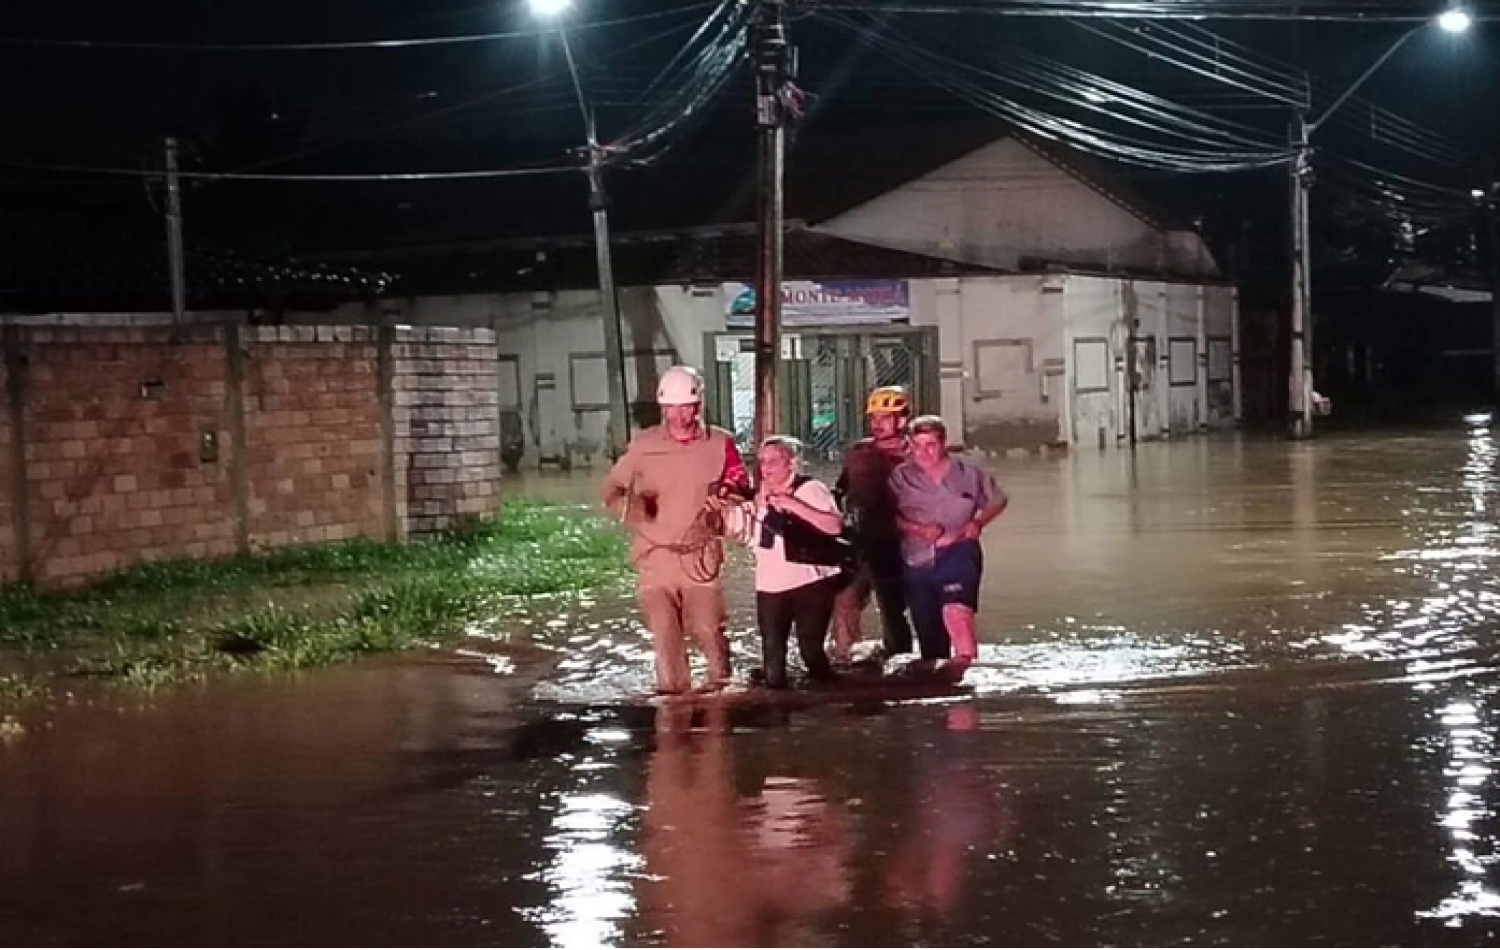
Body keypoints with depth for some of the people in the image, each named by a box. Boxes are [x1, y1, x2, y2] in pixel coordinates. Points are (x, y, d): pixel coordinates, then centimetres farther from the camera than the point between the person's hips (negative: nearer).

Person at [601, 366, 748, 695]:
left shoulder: (720, 444, 0)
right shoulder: (644, 444, 1)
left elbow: (742, 490, 4)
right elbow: (612, 487, 6)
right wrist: (626, 504, -18)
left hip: (699, 557, -1)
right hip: (655, 557, 1)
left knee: (708, 630, -1)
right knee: (665, 636, 2)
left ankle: (722, 688, 21)